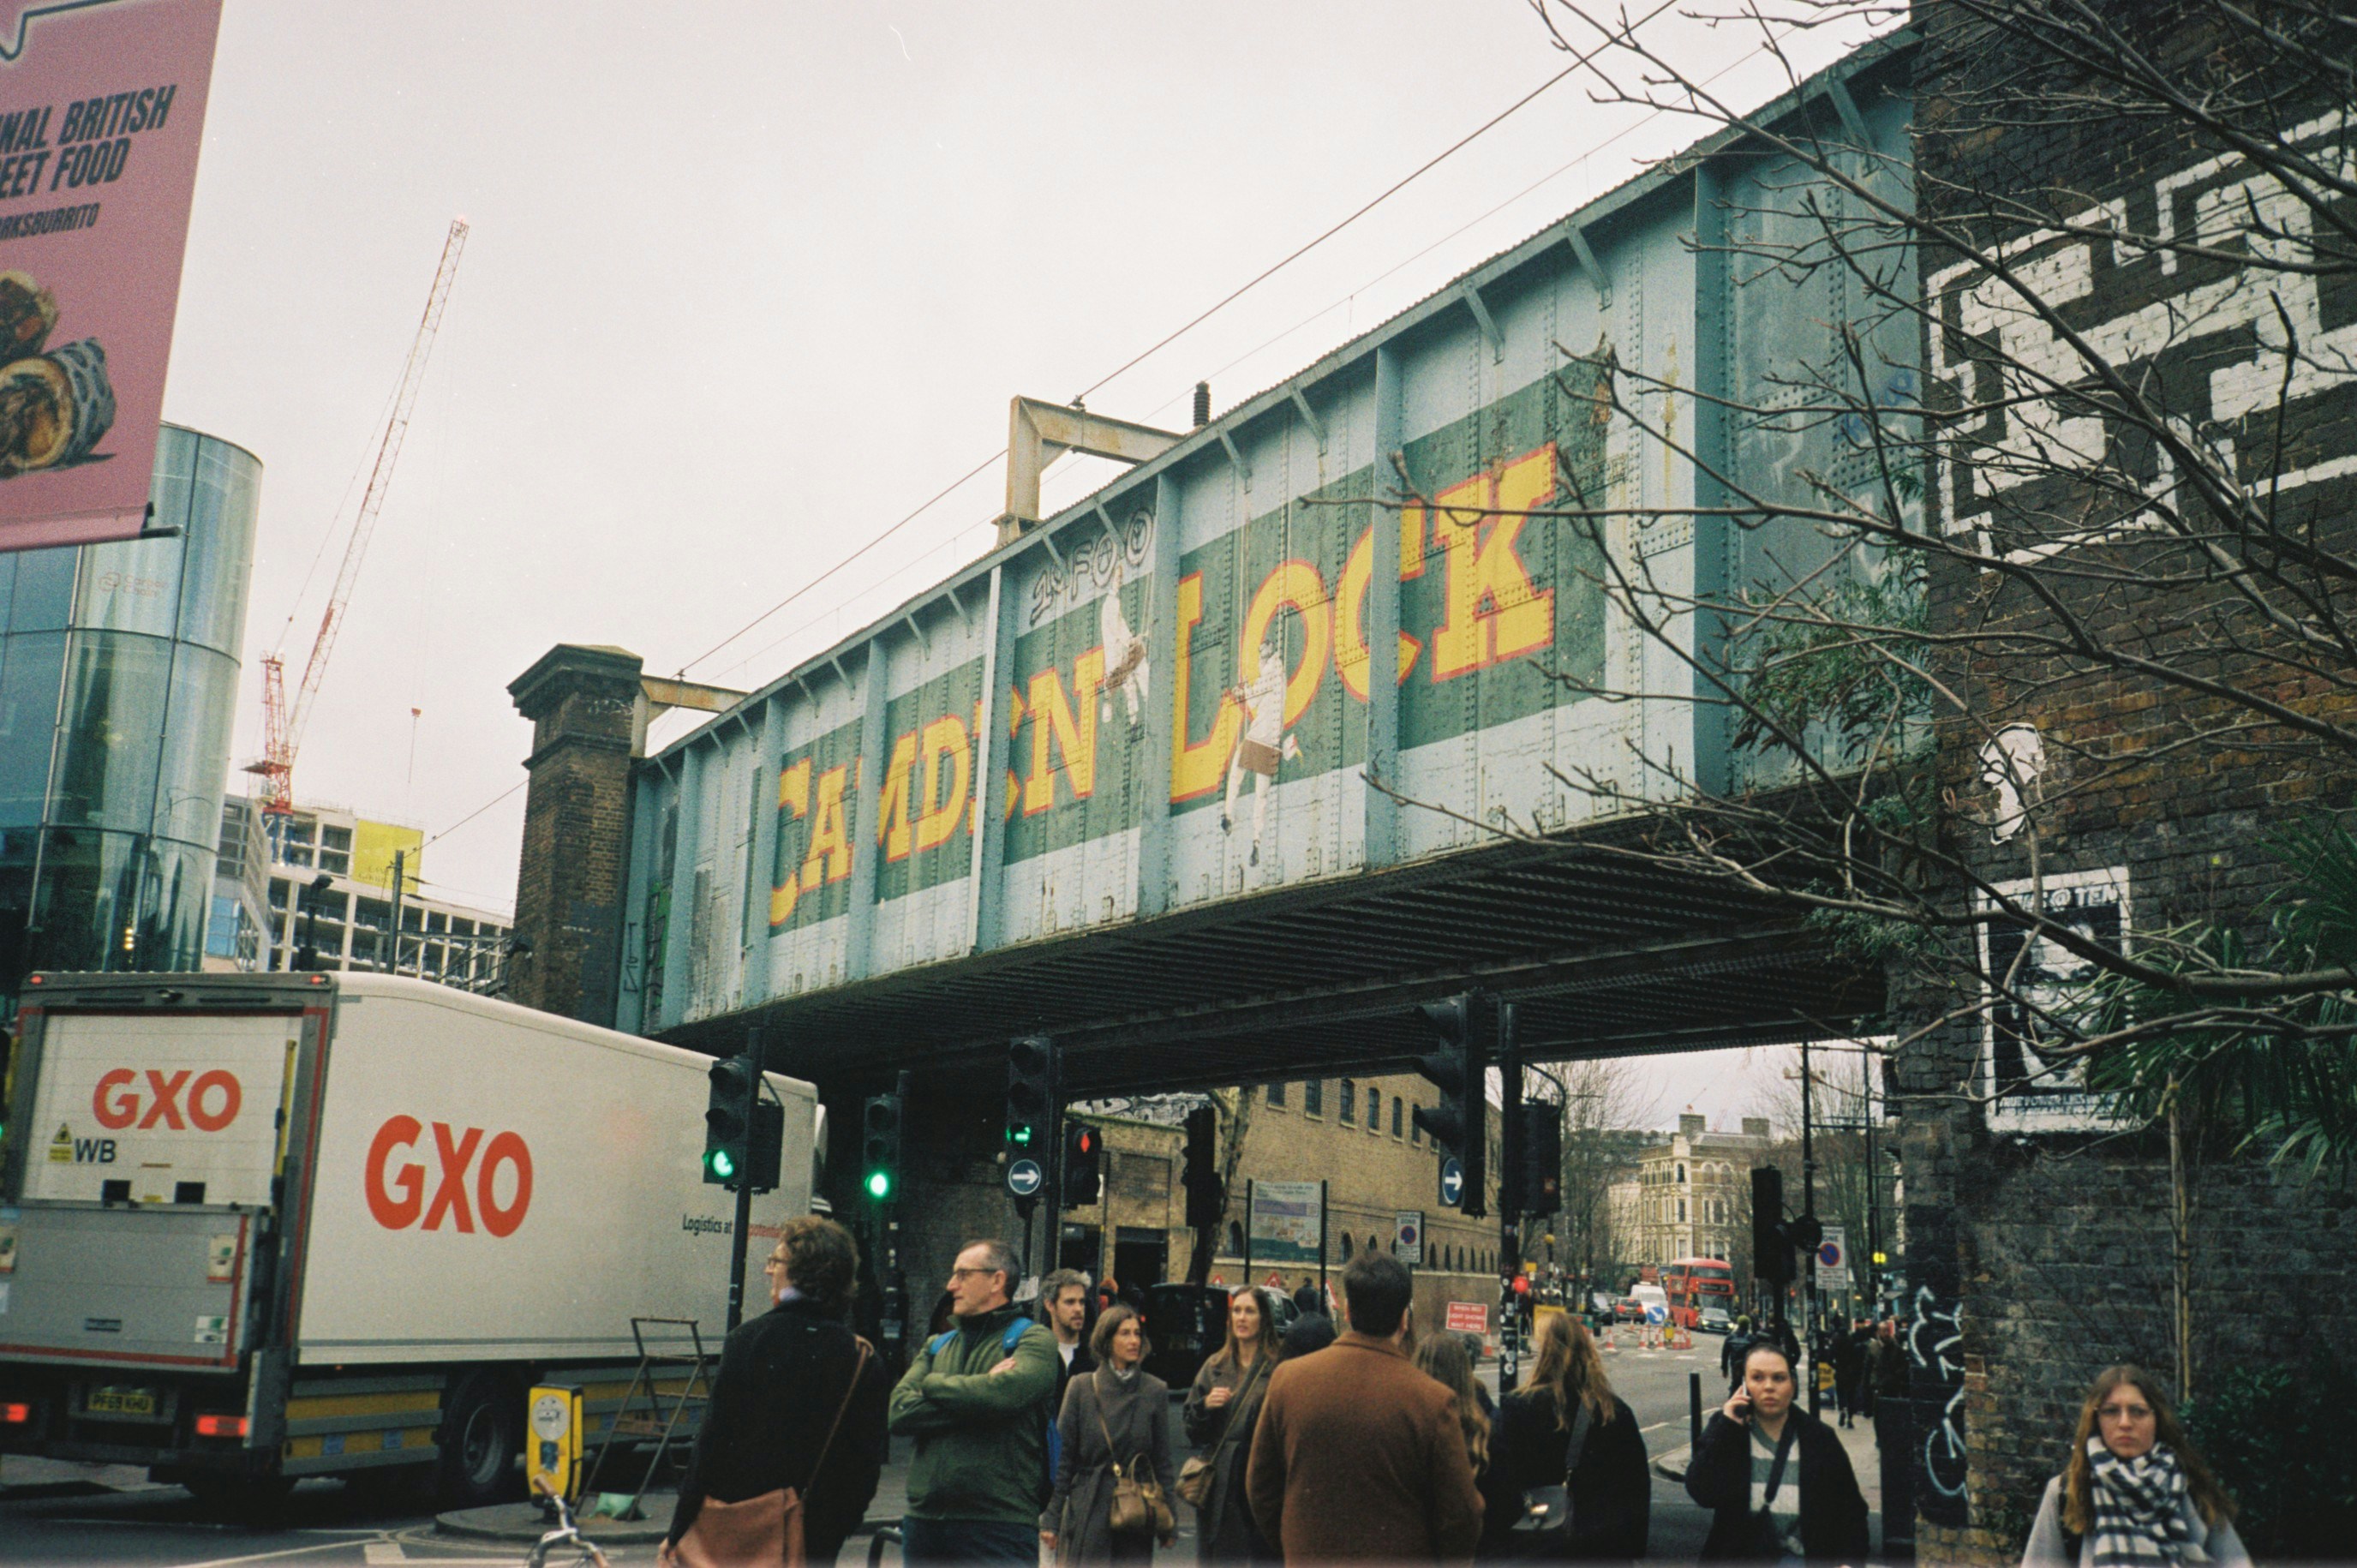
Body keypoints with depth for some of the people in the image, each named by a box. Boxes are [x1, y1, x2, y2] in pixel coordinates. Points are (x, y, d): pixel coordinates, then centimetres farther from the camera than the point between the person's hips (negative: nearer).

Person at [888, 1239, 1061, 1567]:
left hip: (999, 1525, -5)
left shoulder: (1033, 1340, 1)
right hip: (925, 1521, 6)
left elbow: (1005, 1393, -20)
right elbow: (900, 1411, 1)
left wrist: (934, 1384, -3)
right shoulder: (936, 1346, 17)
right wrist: (979, 1392, -10)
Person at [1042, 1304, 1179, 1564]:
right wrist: (1050, 1518, -1)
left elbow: (1163, 1462, 8)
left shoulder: (1155, 1391, 5)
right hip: (1087, 1510, -1)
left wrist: (1169, 1522, 5)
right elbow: (1063, 1457, 2)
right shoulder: (1081, 1388, 1)